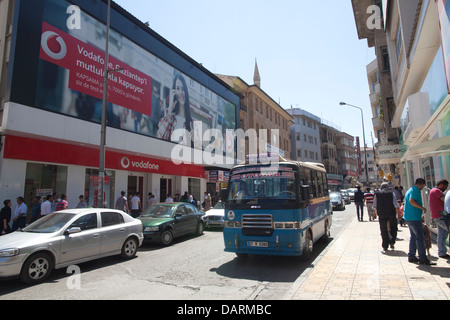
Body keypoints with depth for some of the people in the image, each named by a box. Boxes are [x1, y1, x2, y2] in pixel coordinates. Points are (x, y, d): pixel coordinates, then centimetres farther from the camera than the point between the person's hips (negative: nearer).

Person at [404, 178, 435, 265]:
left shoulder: (409, 190, 19)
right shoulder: (416, 190, -12)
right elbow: (411, 201, -27)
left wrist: (421, 208, 29)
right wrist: (422, 208, -19)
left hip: (408, 217, 10)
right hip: (414, 218, -10)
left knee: (413, 237, 14)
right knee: (420, 238, -6)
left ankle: (411, 256, 18)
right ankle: (423, 259, -2)